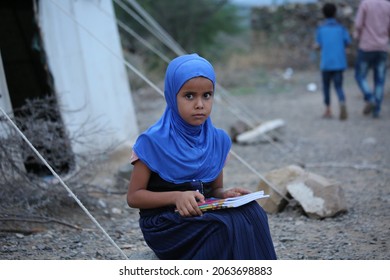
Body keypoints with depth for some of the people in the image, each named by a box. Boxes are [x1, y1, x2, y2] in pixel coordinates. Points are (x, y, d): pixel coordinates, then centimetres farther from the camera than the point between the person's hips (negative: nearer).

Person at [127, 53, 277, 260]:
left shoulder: (218, 140, 7)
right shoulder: (154, 142, -9)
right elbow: (134, 196, -7)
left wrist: (226, 194, -7)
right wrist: (177, 197, -22)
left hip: (203, 214, 5)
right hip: (165, 222, -5)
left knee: (251, 214, -24)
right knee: (226, 227, -31)